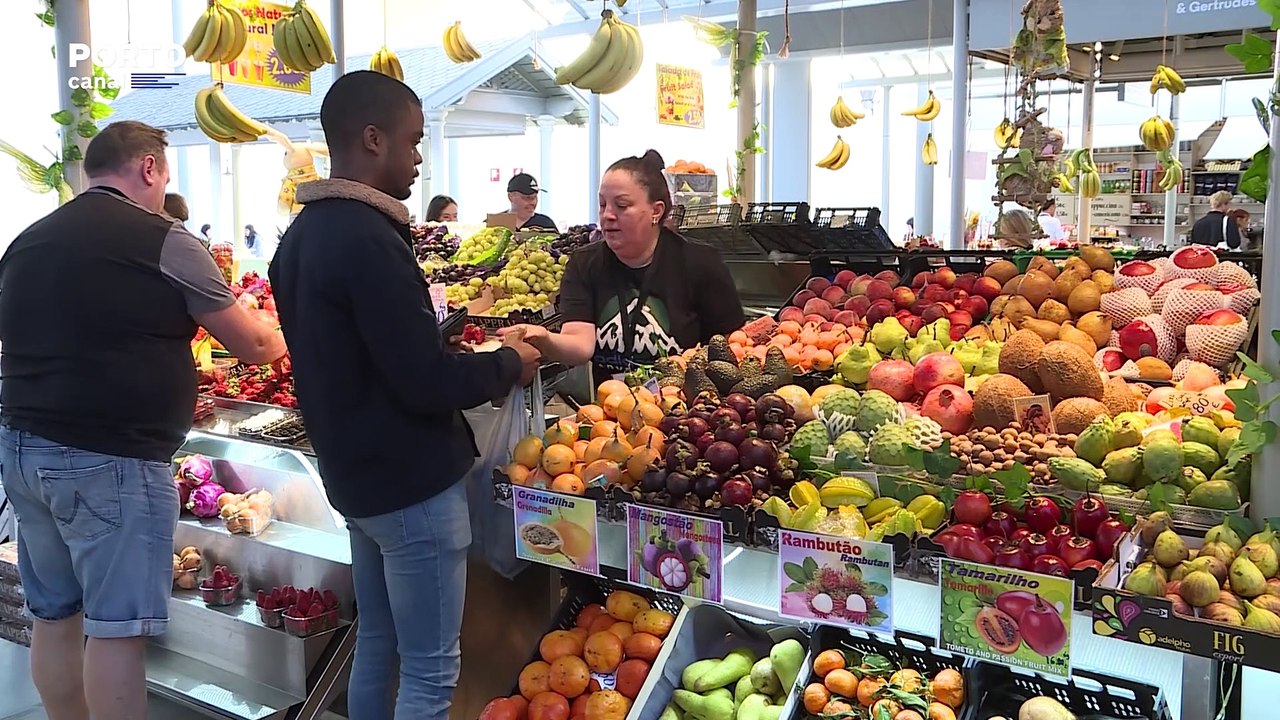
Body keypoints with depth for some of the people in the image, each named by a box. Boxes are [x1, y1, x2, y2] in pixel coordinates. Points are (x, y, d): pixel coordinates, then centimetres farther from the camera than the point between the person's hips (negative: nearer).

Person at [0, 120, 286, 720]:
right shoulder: (163, 241, -10)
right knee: (116, 629, 0)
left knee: (54, 616, 16)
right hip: (111, 462, -7)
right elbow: (252, 346, -3)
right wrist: (281, 337, 18)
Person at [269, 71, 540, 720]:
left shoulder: (301, 234, 8)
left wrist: (464, 349, 13)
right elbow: (427, 382, -24)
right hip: (412, 483, -10)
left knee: (376, 645, 21)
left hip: (353, 473, 10)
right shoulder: (368, 239, -22)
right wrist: (509, 364, -6)